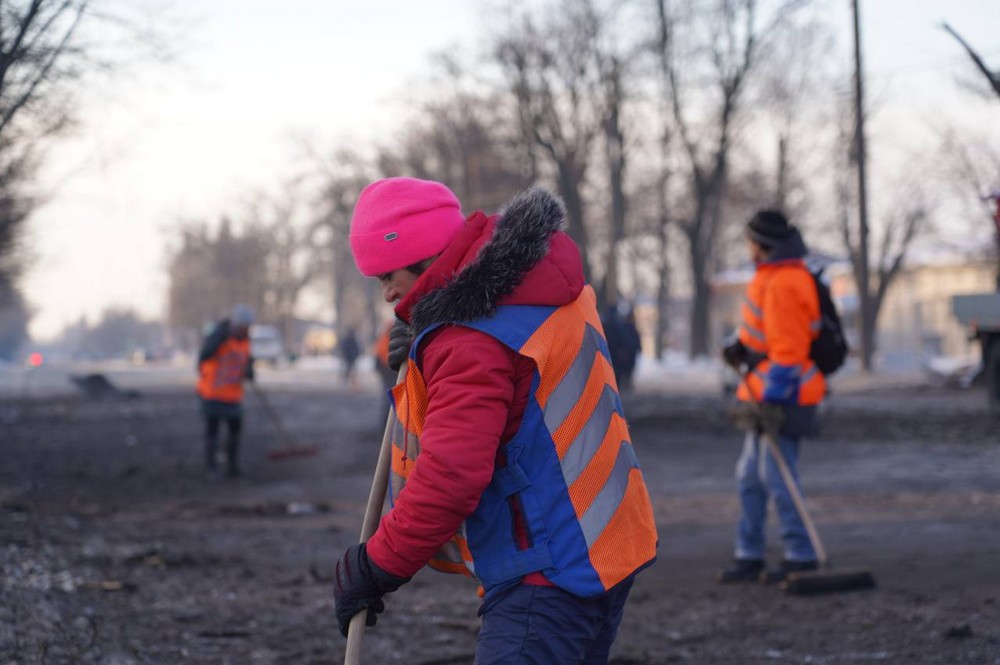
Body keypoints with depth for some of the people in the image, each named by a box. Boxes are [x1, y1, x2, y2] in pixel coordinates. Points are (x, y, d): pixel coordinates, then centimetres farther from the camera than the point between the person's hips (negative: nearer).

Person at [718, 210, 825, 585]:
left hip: (780, 398, -11)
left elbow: (788, 349, -24)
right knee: (750, 477, 13)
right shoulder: (777, 275, 13)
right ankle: (749, 557, 19)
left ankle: (801, 556, 0)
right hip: (768, 395, 11)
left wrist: (771, 399, -25)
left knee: (776, 477, -8)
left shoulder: (783, 285, -20)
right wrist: (743, 346, 10)